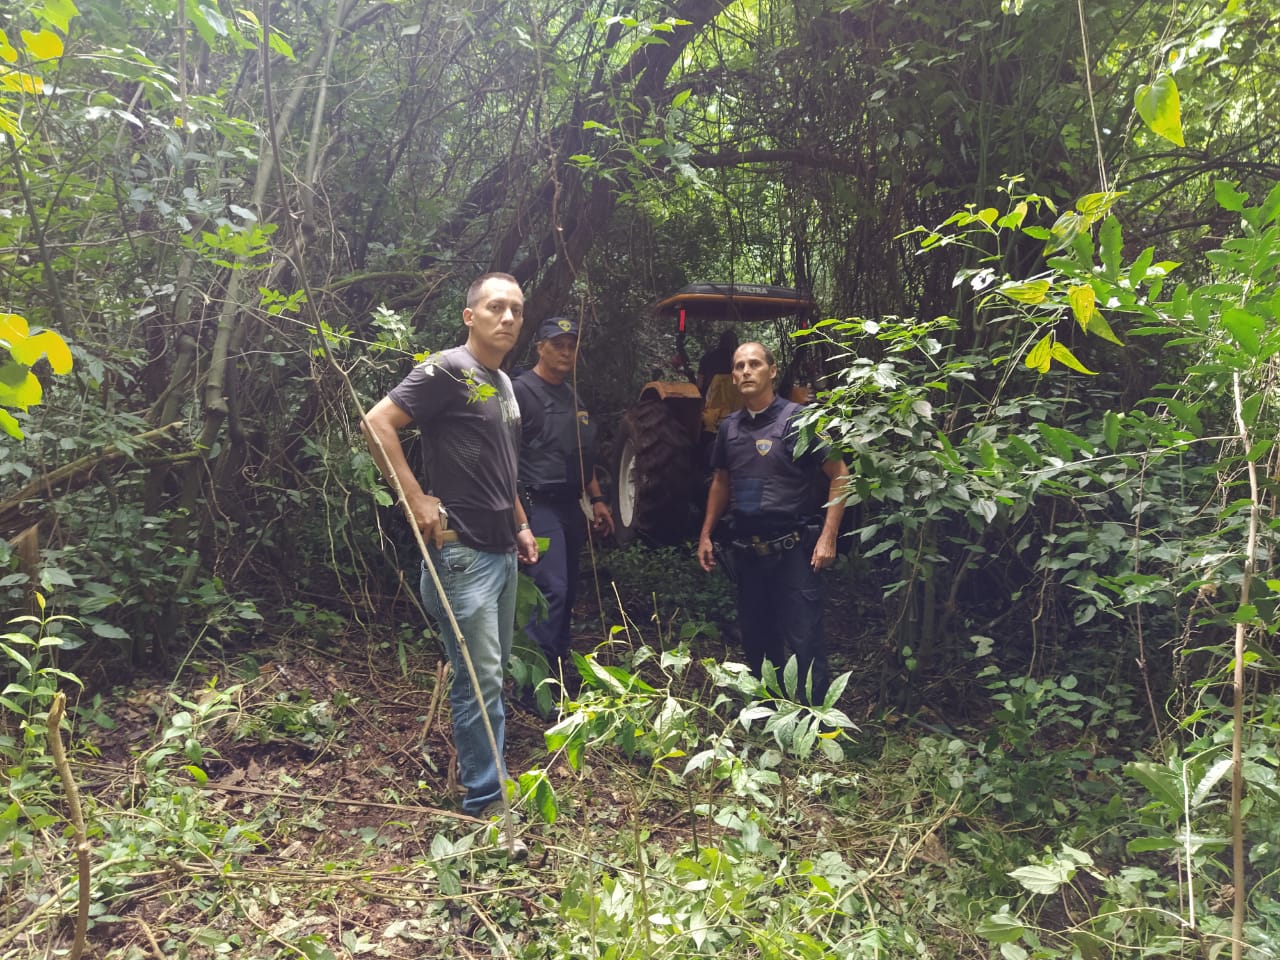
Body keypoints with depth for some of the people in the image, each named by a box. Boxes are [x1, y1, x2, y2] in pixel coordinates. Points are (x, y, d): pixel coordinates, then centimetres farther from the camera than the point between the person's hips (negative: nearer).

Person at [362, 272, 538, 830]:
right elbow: (377, 423, -18)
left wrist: (521, 524, 19)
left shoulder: (504, 384, 16)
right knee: (481, 679, -4)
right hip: (462, 552, -9)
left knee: (491, 673, 17)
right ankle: (485, 805, 8)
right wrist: (417, 501, -20)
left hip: (501, 550, 9)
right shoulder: (448, 370, -11)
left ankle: (482, 768, 32)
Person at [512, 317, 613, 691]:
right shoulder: (522, 390, -7)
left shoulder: (573, 397, 19)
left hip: (570, 506, 8)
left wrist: (596, 499, 19)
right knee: (551, 588, -14)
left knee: (567, 592, 11)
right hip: (538, 505, -8)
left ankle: (560, 669, 22)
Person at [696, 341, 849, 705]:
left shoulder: (797, 419, -9)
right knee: (755, 636, 17)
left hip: (792, 549, -6)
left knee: (804, 639, -5)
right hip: (746, 550, 6)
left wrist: (828, 537, -16)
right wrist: (706, 534, 14)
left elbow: (839, 476, -9)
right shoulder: (729, 427, 8)